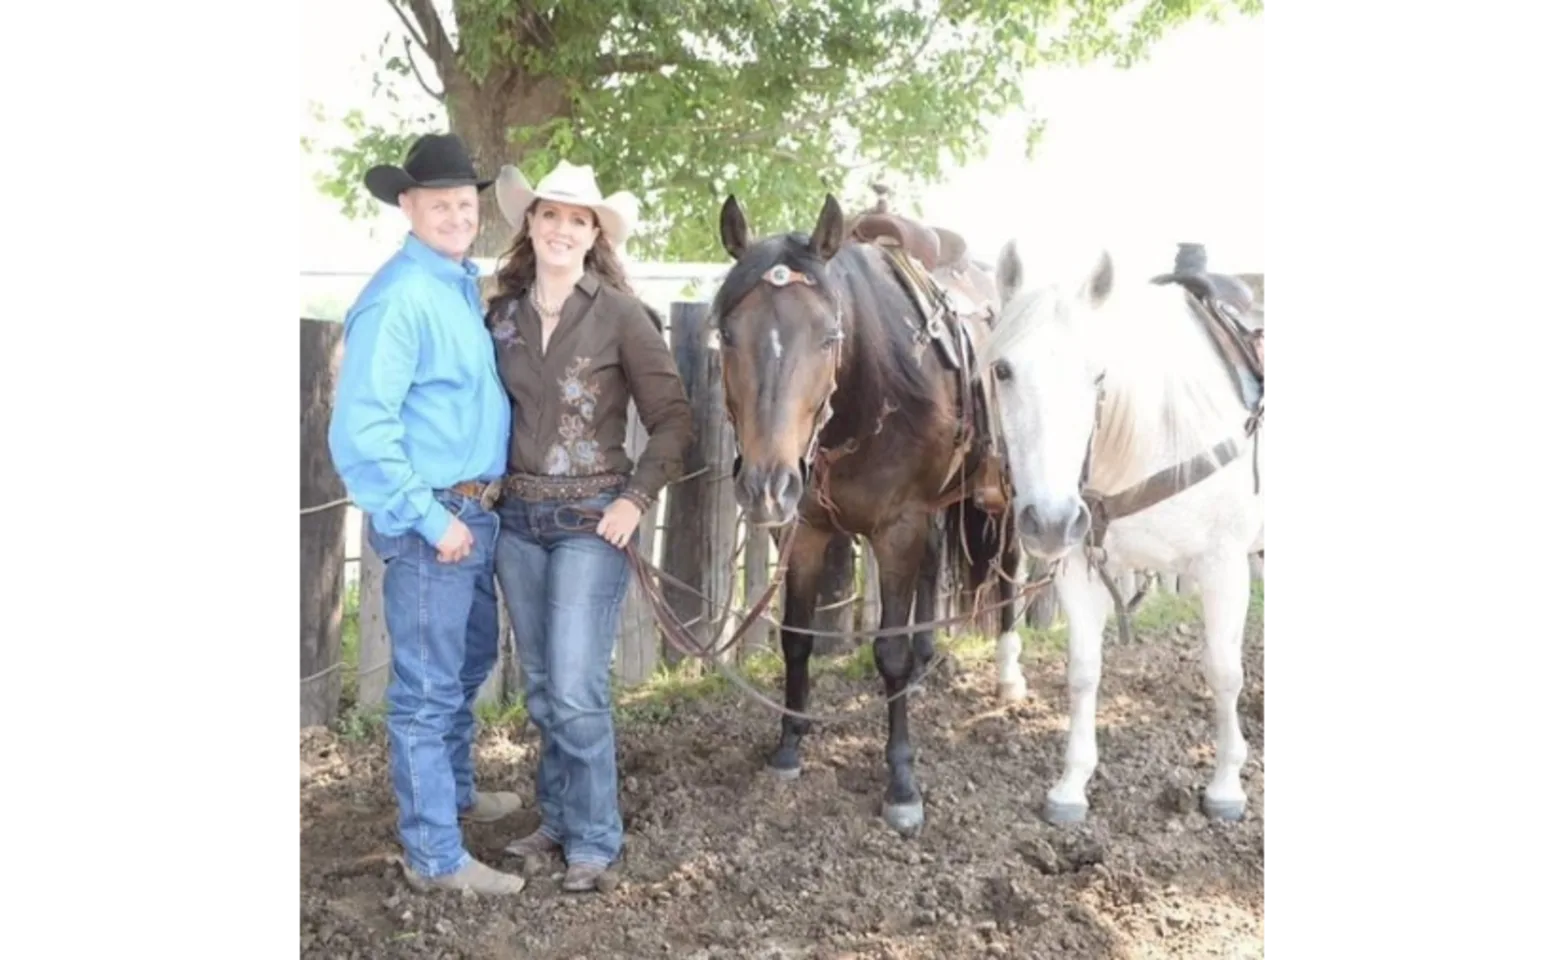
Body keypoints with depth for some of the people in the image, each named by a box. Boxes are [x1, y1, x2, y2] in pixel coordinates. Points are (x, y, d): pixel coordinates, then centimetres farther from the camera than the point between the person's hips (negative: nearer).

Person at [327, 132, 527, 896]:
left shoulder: (462, 284, 9)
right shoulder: (400, 297, -19)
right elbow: (359, 433, -25)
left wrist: (476, 507, 12)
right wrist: (429, 520, -21)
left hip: (476, 509, 10)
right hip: (431, 518, -9)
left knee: (470, 660, 24)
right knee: (427, 684, 1)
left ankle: (453, 791, 43)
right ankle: (434, 854, 12)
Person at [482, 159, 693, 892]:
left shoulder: (620, 315, -9)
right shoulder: (503, 314, 4)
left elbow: (674, 419, -7)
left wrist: (638, 499, -14)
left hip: (591, 520, -5)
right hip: (517, 518, 5)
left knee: (576, 690, -5)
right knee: (540, 687, 14)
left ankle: (594, 837, 13)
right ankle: (558, 820, 30)